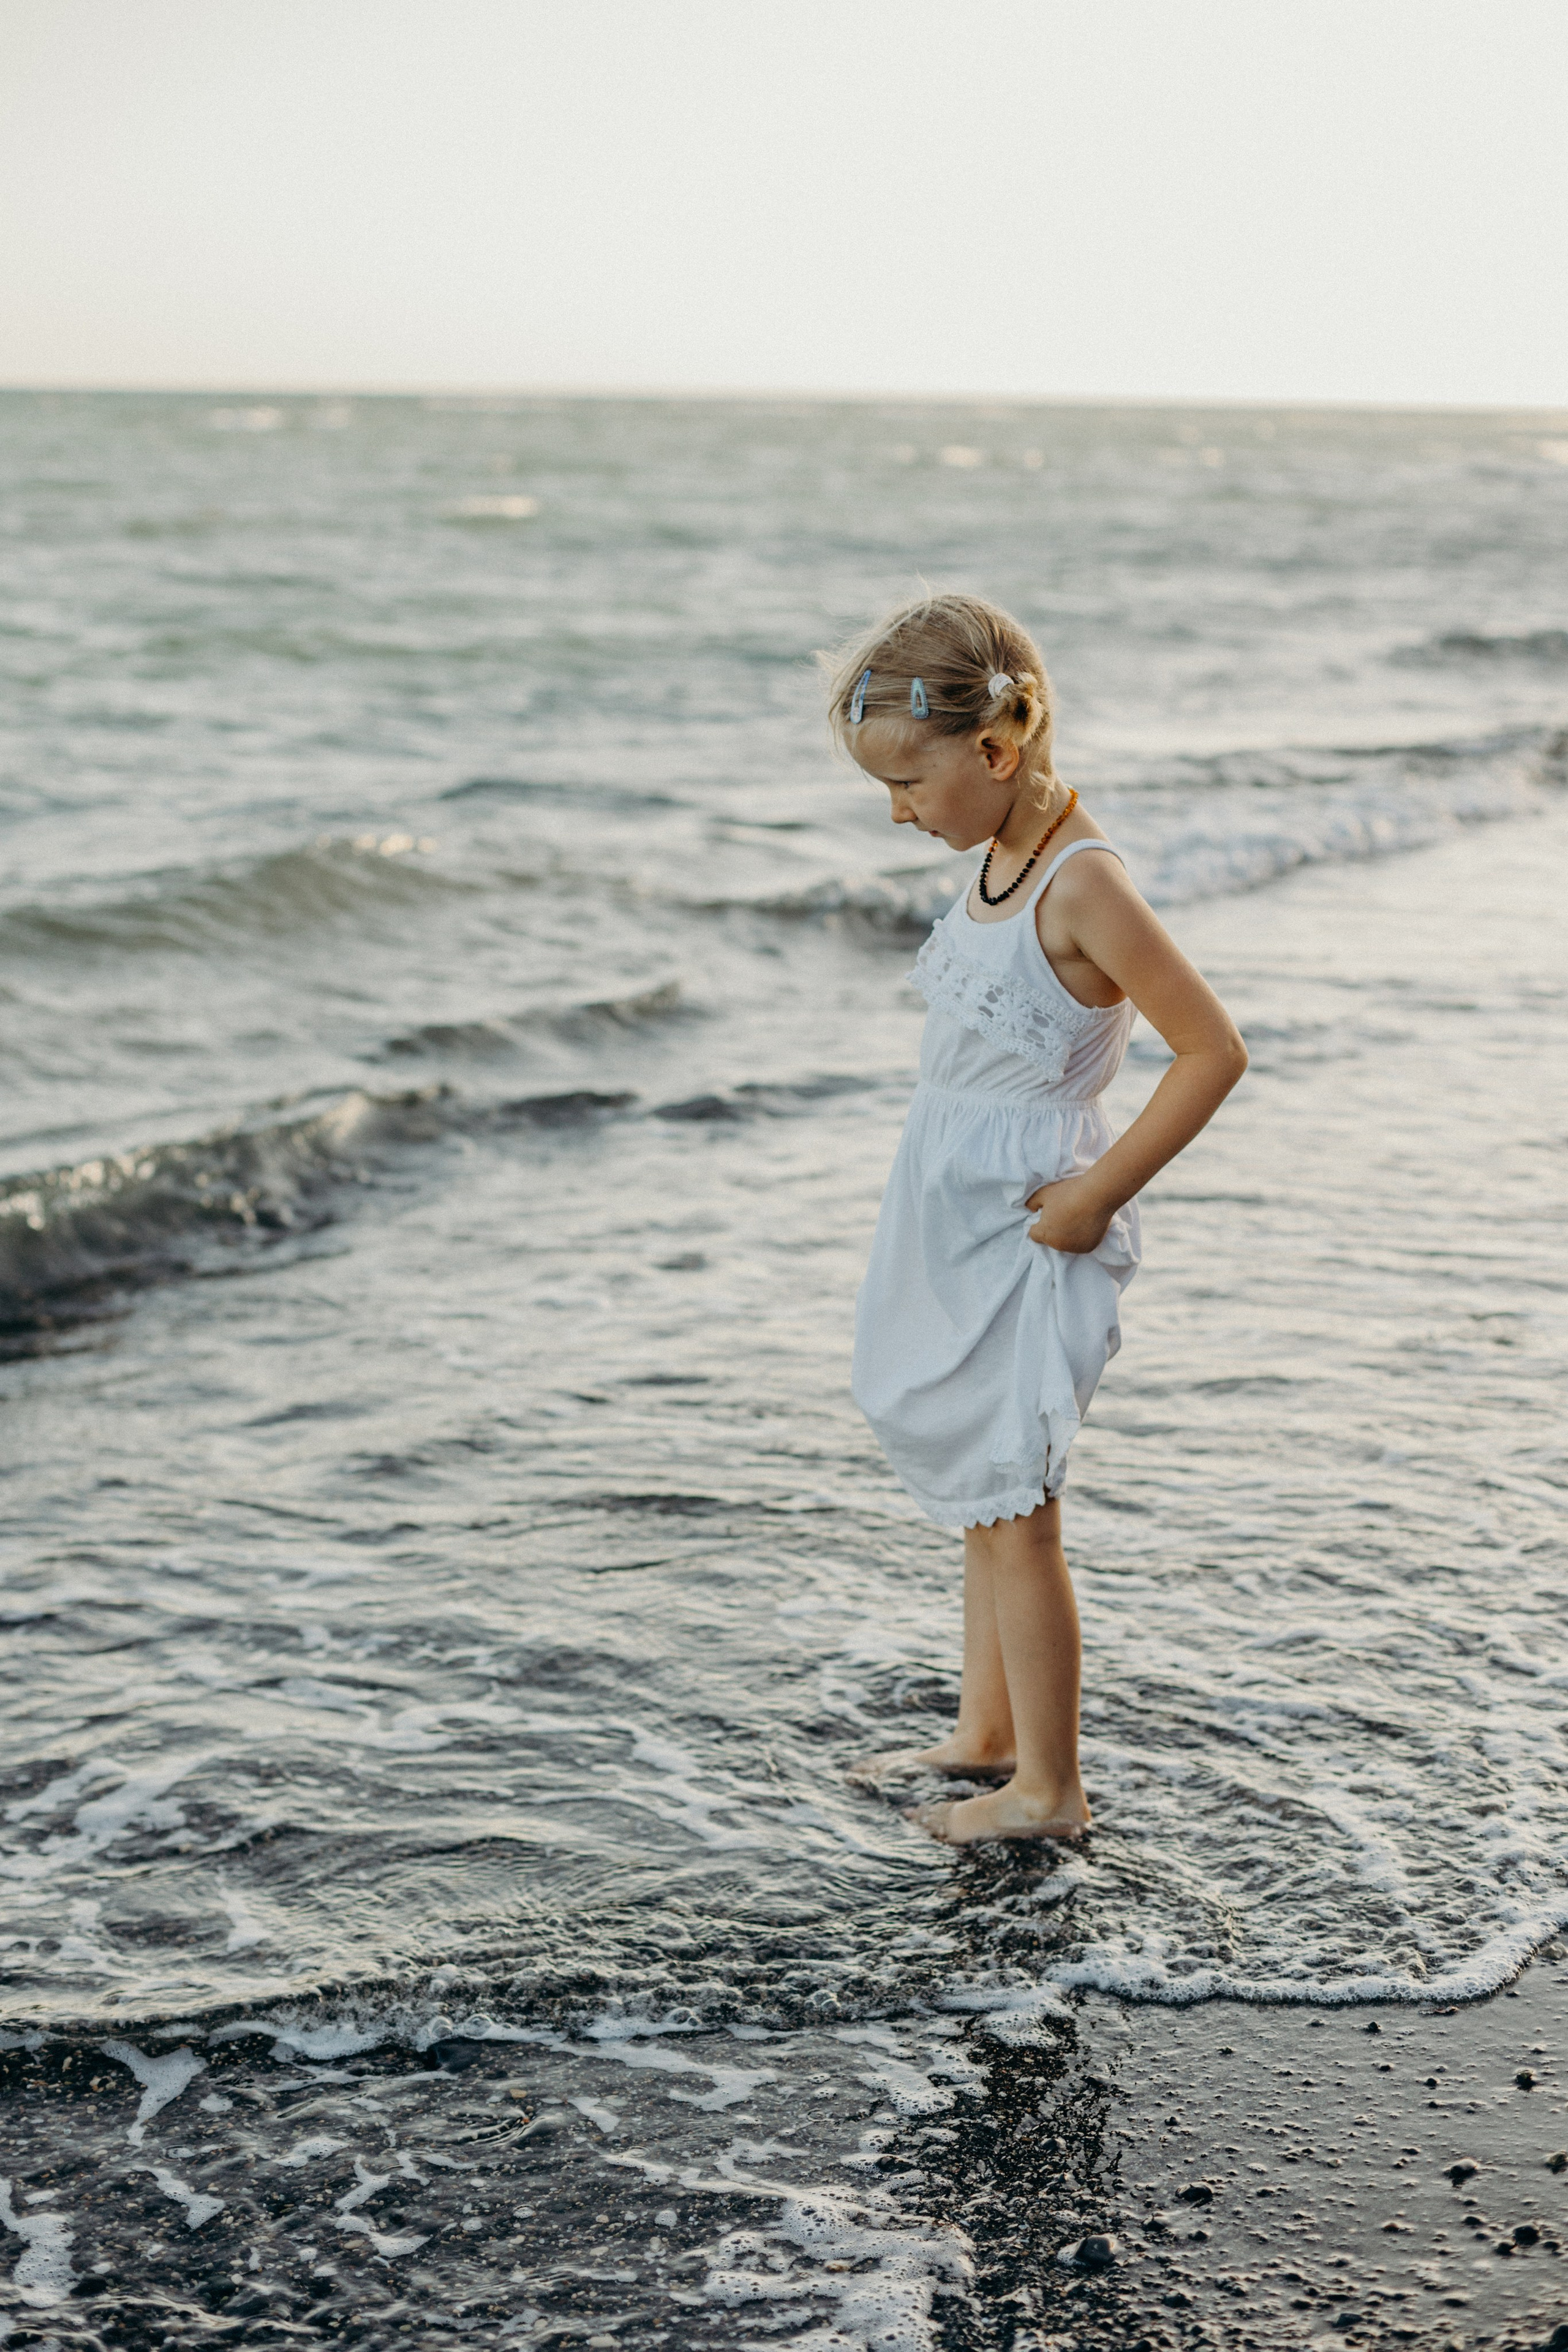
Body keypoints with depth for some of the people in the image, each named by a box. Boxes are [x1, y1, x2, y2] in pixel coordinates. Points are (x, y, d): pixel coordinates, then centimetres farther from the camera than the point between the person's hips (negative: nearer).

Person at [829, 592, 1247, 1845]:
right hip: (955, 1222, 9)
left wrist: (1096, 1195, -18)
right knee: (984, 1498, 18)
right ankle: (986, 1734, 33)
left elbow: (1213, 1050, -21)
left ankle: (1049, 1789, 11)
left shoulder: (1084, 884, -22)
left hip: (1025, 1228, -9)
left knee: (1010, 1507, -1)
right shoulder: (999, 861, 5)